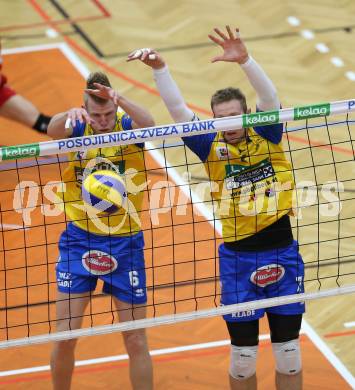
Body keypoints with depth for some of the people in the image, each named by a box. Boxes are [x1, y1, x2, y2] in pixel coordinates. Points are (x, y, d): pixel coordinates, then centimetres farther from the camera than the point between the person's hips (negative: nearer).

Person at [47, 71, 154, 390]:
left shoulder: (127, 125, -10)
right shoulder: (78, 128, -7)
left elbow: (148, 124, -33)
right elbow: (52, 130, -29)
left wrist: (119, 100, -52)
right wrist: (69, 115, -52)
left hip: (125, 242, -1)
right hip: (79, 239, 1)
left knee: (136, 340, 4)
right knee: (64, 335, 1)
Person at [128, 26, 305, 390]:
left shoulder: (266, 135, -2)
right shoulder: (212, 147, -2)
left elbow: (270, 96, -19)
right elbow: (177, 109, -10)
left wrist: (244, 59, -35)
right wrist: (159, 67, -24)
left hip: (282, 254, 0)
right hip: (237, 258, 0)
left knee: (288, 353, 8)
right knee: (242, 356, 5)